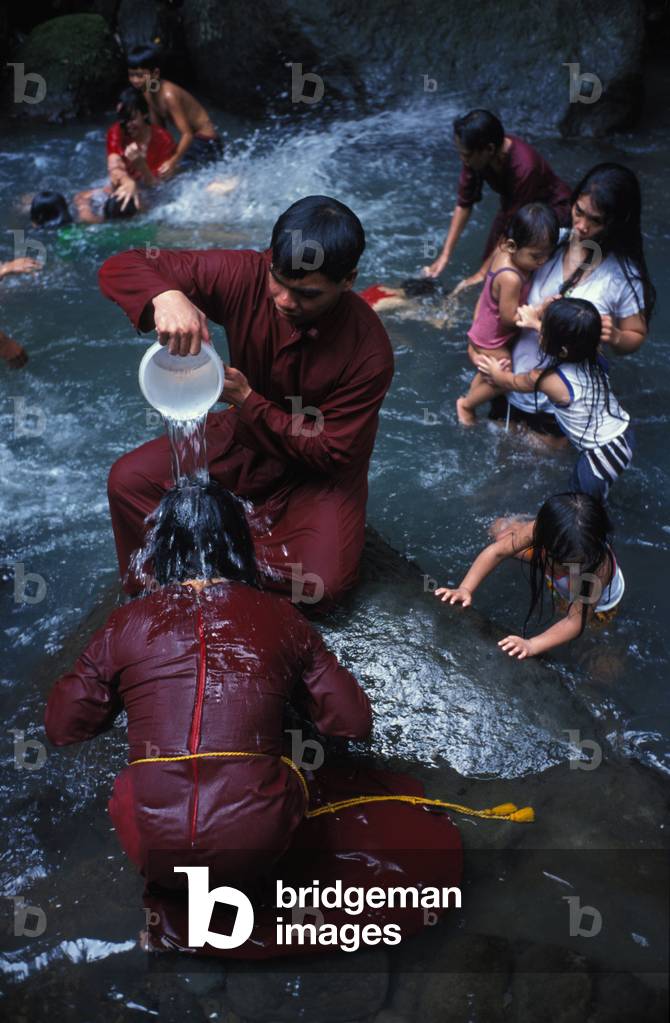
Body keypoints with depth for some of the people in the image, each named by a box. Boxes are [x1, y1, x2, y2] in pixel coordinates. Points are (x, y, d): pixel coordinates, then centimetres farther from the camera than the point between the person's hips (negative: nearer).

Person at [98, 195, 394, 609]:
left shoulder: (369, 351, -29)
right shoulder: (244, 275, -23)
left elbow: (331, 454, -23)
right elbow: (121, 268, -22)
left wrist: (247, 400, -32)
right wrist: (165, 297, -46)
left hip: (319, 469, -2)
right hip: (246, 434, 3)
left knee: (320, 583, -23)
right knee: (128, 480, -14)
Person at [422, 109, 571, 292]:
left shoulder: (523, 167, -40)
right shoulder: (475, 154, -23)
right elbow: (464, 204, -13)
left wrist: (482, 274, -29)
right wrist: (445, 255, -15)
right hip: (513, 203, 6)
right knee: (490, 259, 1)